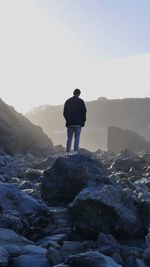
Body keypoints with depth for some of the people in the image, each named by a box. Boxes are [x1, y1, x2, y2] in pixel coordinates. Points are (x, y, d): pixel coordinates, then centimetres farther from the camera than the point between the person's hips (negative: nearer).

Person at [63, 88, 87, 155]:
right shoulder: (81, 101, -3)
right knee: (77, 137, 0)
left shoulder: (68, 101, 7)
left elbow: (64, 112, 7)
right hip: (78, 122, -3)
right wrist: (83, 120, 4)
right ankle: (75, 151, -8)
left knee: (69, 138, 8)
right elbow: (84, 111, -7)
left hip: (70, 122, 3)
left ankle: (68, 152, 6)